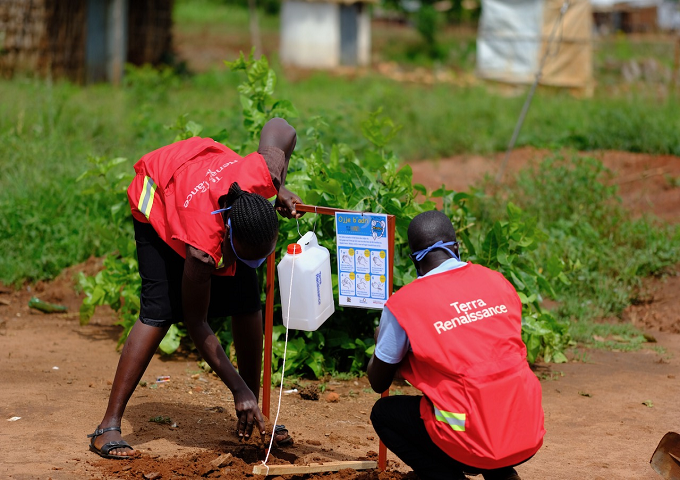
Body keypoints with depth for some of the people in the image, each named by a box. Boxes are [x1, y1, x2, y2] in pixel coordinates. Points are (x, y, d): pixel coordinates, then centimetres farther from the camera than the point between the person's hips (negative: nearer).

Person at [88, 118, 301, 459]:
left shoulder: (264, 174, -37)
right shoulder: (202, 247, -44)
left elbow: (279, 128, -13)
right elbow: (196, 324, -30)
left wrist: (280, 190, -20)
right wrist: (238, 389, -29)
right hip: (157, 198, -5)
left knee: (247, 303, -3)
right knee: (160, 311, -19)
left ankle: (251, 418, 10)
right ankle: (108, 428, -15)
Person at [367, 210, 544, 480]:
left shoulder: (403, 305, -4)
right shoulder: (498, 282, 8)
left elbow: (379, 383, 9)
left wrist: (381, 341, 29)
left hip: (473, 444, -5)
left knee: (383, 412, 18)